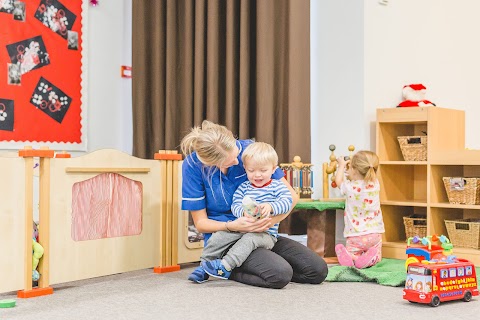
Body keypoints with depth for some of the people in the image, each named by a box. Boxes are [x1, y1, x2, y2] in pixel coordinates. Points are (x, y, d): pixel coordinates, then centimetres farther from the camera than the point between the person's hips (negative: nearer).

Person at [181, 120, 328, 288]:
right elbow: (200, 222, -8)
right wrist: (233, 226, -27)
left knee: (318, 271, -6)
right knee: (280, 275, -30)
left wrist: (271, 221, -24)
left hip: (261, 232, 5)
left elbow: (291, 195, -5)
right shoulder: (192, 165, -15)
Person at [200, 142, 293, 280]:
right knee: (222, 234, -17)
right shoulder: (243, 188, 11)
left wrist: (270, 206, -32)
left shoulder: (277, 186, 3)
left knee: (249, 238, -33)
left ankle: (225, 266, -41)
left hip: (266, 233, -3)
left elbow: (287, 202, -12)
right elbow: (235, 205, -1)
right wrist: (244, 212, -26)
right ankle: (204, 263, -8)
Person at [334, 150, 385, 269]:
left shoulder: (350, 187, -13)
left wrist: (342, 165, 28)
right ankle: (370, 257, -18)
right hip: (375, 234, 3)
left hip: (356, 235, -3)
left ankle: (348, 257, -22)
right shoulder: (375, 184, -2)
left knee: (352, 254, 15)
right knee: (376, 258, 18)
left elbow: (338, 180, 11)